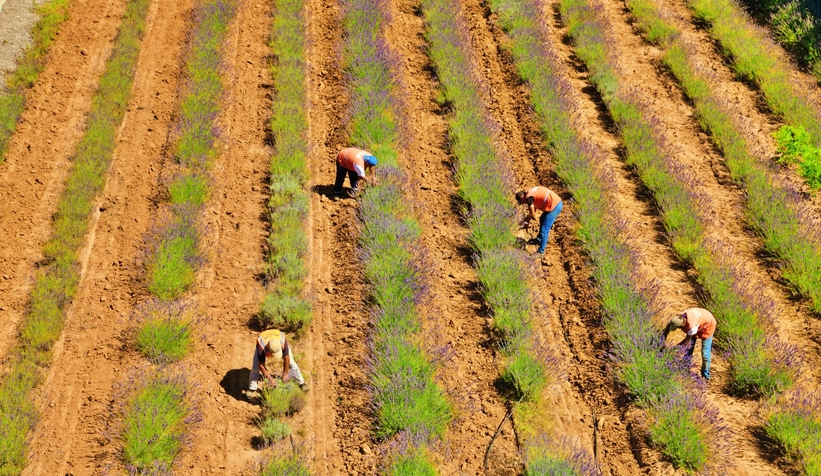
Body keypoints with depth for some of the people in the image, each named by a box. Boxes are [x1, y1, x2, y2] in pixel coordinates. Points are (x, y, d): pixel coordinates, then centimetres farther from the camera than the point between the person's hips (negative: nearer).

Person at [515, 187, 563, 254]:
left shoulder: (528, 197, -13)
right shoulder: (532, 193, 16)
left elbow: (532, 215, -12)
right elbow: (534, 209, 27)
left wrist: (524, 220, 4)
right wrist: (528, 220, 26)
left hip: (554, 206, -10)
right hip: (557, 202, 10)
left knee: (544, 230, -4)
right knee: (542, 219, 30)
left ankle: (541, 251, 3)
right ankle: (539, 239, 48)